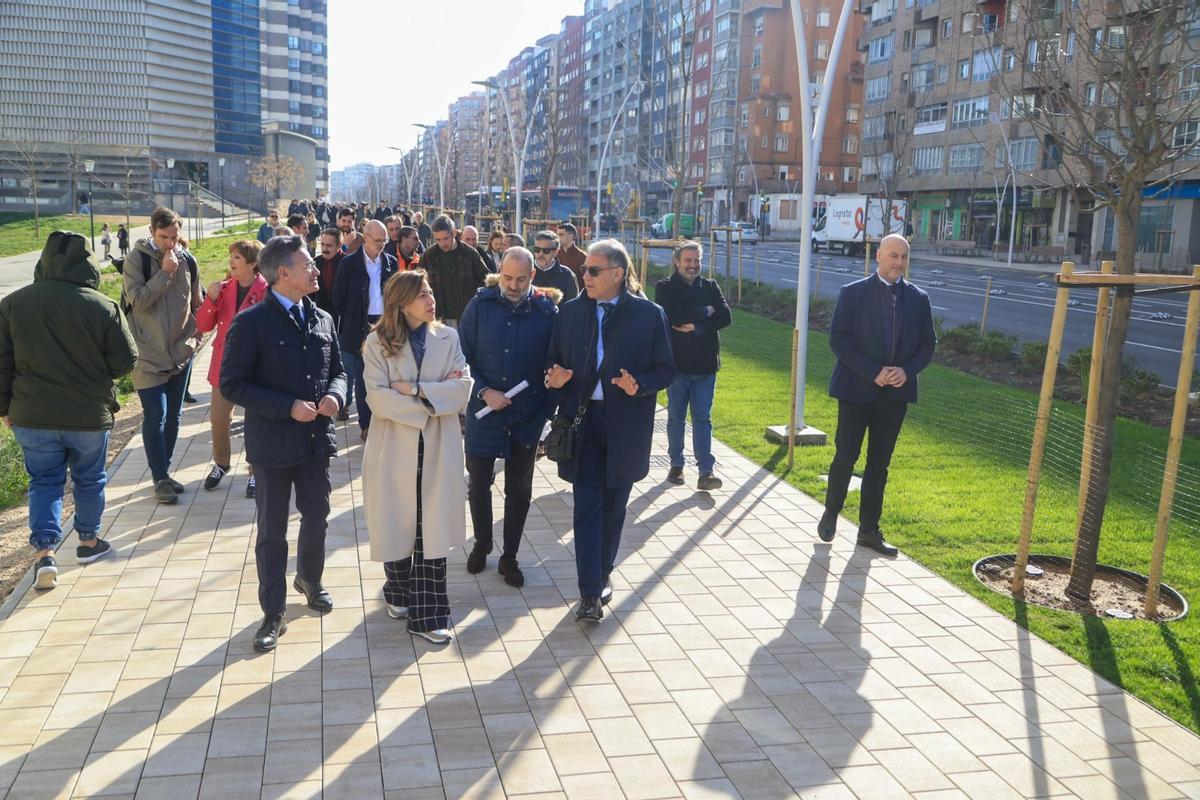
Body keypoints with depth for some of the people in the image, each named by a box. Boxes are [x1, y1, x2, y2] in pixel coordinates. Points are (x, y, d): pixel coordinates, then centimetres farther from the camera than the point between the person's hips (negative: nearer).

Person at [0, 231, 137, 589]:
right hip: (90, 415, -2)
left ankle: (44, 552, 0)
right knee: (90, 479, 17)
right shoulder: (103, 307, -14)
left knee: (44, 481, 12)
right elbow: (125, 361, -8)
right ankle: (89, 541, 31)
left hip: (32, 416, 2)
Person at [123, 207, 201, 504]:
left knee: (173, 415, 11)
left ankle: (165, 471, 24)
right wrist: (165, 273, -21)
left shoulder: (187, 260, 3)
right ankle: (160, 479, 6)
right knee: (155, 416, -6)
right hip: (148, 353, -4)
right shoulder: (137, 259, -8)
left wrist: (196, 336, 9)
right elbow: (137, 300, -18)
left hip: (181, 351, 4)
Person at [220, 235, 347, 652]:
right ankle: (273, 613, 21)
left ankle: (310, 580, 46)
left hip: (317, 439, 5)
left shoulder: (321, 319, 4)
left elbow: (338, 369, 13)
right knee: (272, 531, 7)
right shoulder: (251, 322, -14)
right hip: (273, 444, -5)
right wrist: (288, 407, -21)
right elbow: (232, 384, -14)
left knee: (317, 517, 20)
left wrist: (334, 394, -10)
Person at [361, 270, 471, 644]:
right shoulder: (379, 342, -4)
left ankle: (428, 614, 7)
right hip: (395, 447, -1)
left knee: (433, 530, 1)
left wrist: (416, 389, -16)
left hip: (439, 448, 1)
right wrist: (436, 395, -13)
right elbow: (377, 397, -14)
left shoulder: (447, 338, 3)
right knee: (397, 525, 12)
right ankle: (399, 595, 34)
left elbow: (463, 388, -7)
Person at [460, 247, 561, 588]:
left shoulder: (547, 311, -7)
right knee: (479, 483, 11)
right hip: (483, 412, 0)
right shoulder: (480, 305, -5)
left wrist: (545, 412, -7)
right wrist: (483, 392, -13)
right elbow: (462, 356, -1)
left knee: (519, 489, 10)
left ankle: (509, 556, 26)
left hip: (527, 416, 0)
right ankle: (481, 544, 35)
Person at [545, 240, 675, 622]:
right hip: (583, 421, 1)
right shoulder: (571, 311, 3)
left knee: (613, 507, 14)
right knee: (587, 506, -3)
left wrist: (639, 385, -21)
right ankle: (590, 593, 0)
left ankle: (602, 573, 33)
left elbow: (666, 370, -2)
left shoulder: (650, 315, -4)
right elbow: (553, 358, 11)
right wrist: (555, 375, -12)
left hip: (625, 426, 0)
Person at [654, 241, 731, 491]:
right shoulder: (664, 288, -1)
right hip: (676, 364, -2)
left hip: (705, 365, 2)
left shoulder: (711, 287, 8)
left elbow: (725, 317, -5)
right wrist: (705, 312, -13)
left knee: (703, 418, 0)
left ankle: (706, 472, -3)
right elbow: (668, 315, -20)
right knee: (676, 417, 10)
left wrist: (696, 326, -18)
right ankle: (676, 465, 23)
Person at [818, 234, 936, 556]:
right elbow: (838, 339, -9)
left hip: (896, 393, 3)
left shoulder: (918, 298, 6)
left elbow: (927, 344, 9)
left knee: (879, 463, 8)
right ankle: (831, 512, 24)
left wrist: (906, 371, -10)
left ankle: (869, 529, 17)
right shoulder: (852, 293, -4)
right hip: (857, 389, -3)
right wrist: (874, 372, -17)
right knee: (846, 456, 0)